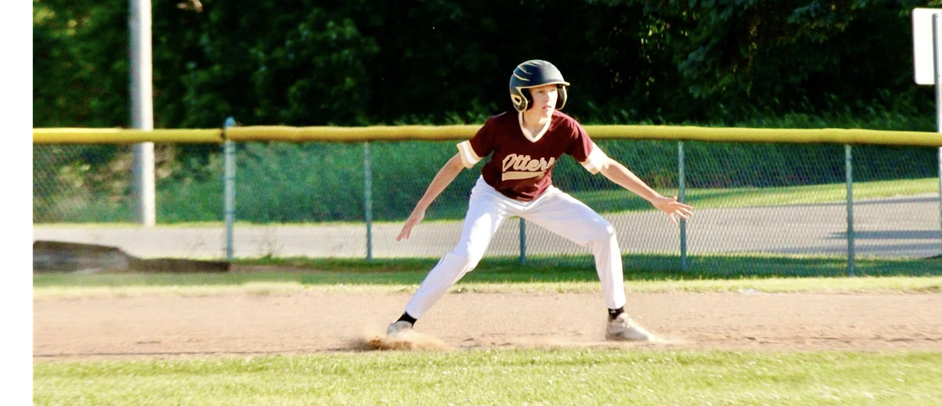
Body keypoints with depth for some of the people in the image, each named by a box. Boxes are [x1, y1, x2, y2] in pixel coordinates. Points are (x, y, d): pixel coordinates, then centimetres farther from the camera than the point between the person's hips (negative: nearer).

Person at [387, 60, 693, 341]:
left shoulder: (565, 129, -23)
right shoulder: (499, 127, -30)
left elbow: (606, 166, -14)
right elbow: (457, 163, -20)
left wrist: (655, 198, -15)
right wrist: (421, 208, -22)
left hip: (541, 198, 3)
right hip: (495, 195, -3)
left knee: (603, 234, -10)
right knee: (466, 255, -27)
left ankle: (617, 321, 2)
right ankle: (406, 321, -17)